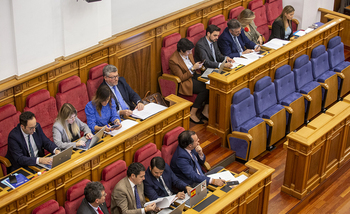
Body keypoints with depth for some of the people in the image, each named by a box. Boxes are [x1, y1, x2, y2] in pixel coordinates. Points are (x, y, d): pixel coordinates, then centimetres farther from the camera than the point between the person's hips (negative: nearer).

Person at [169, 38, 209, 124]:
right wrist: (193, 68, -22)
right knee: (205, 89, -27)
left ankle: (205, 111, -9)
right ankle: (192, 114, -16)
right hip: (185, 82, -8)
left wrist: (198, 66, -3)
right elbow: (181, 78, -18)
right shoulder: (173, 60, -20)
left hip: (194, 76, 8)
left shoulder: (188, 53, 3)